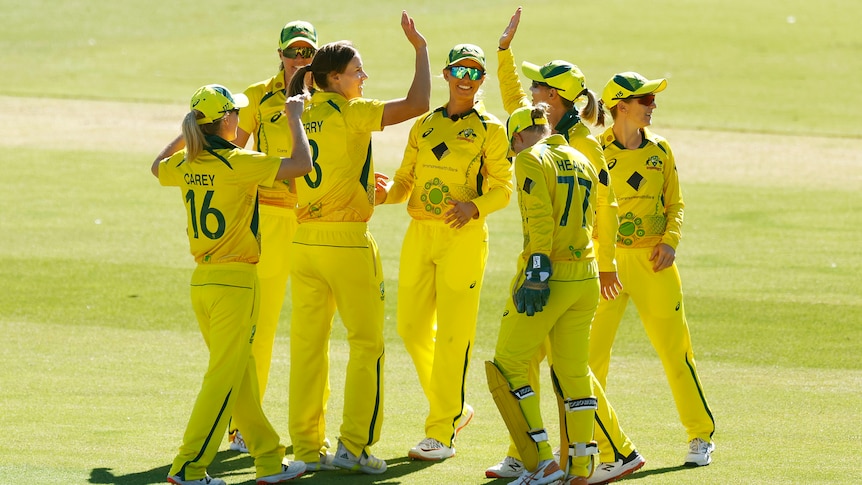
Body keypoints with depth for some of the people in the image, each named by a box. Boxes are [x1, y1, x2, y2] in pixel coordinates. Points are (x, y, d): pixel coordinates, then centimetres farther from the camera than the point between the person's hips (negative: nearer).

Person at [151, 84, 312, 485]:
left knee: (241, 376, 14)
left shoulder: (185, 165, 4)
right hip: (234, 282, -8)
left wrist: (187, 133, 33)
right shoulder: (238, 163, -16)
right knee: (224, 377, -2)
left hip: (201, 281, 8)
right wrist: (294, 117, -4)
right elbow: (301, 163, -17)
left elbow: (157, 166, 28)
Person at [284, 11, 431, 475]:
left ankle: (306, 445, 12)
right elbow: (417, 104, -17)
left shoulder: (303, 116, 8)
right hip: (348, 242, -6)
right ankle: (353, 445, 0)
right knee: (367, 342, 3)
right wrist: (420, 49, -7)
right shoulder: (349, 113, -12)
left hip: (305, 240, 7)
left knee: (308, 344, 9)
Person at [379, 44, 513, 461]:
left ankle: (442, 434, -2)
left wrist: (474, 207, -23)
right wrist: (385, 191, -9)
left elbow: (502, 187, -4)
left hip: (464, 238, -5)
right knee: (412, 328, 6)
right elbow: (405, 182, 13)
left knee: (452, 335, -7)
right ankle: (454, 408, 25)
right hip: (419, 235, 5)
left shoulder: (490, 129, 1)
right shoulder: (424, 125, 15)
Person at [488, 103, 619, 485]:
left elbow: (541, 220, -16)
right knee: (573, 371, 13)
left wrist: (536, 275, -20)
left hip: (551, 274, -7)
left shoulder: (531, 159, -6)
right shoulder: (582, 161, 16)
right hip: (586, 276, 7)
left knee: (507, 365, -1)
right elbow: (601, 214, 16)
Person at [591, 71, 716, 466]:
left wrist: (671, 241, -5)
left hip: (653, 260, 2)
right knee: (591, 352, -1)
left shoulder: (659, 150, 5)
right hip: (606, 259, -2)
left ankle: (700, 436, 12)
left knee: (674, 349, 2)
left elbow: (675, 203, 12)